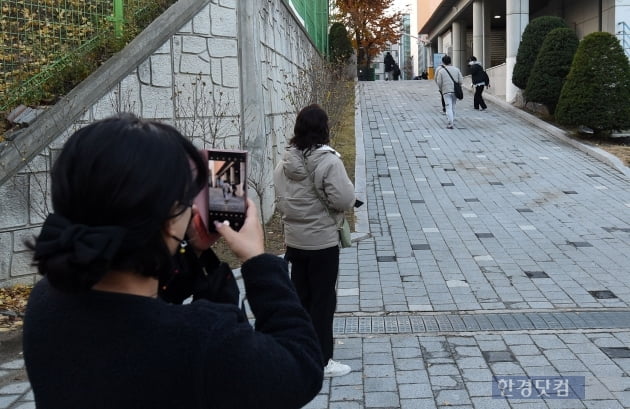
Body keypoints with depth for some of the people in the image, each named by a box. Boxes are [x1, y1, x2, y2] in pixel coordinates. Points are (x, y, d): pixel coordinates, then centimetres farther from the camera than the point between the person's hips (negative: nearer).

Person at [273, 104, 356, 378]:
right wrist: (348, 190, -1)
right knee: (323, 300, 4)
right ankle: (321, 361, 12)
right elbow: (343, 200, -21)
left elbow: (280, 200, 8)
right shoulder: (327, 161, -19)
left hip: (294, 240, 7)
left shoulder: (284, 163, 1)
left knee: (300, 297, 18)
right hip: (322, 242, -6)